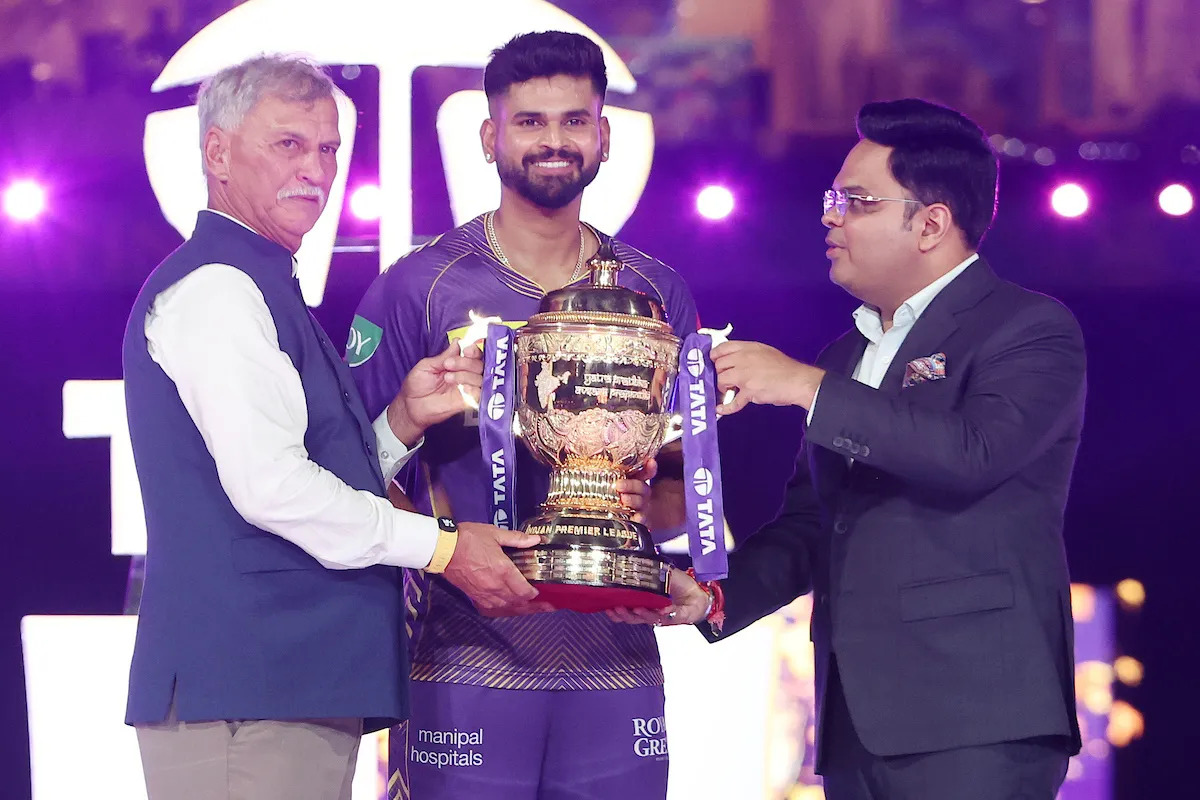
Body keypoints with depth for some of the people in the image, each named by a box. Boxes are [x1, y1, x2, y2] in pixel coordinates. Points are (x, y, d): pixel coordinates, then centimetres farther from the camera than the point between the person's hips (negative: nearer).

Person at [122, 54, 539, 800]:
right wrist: (441, 546, -11)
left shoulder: (263, 290, 23)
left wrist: (403, 419, 6)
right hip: (249, 685, -10)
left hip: (302, 683, 10)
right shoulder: (214, 289, -9)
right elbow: (269, 486, -19)